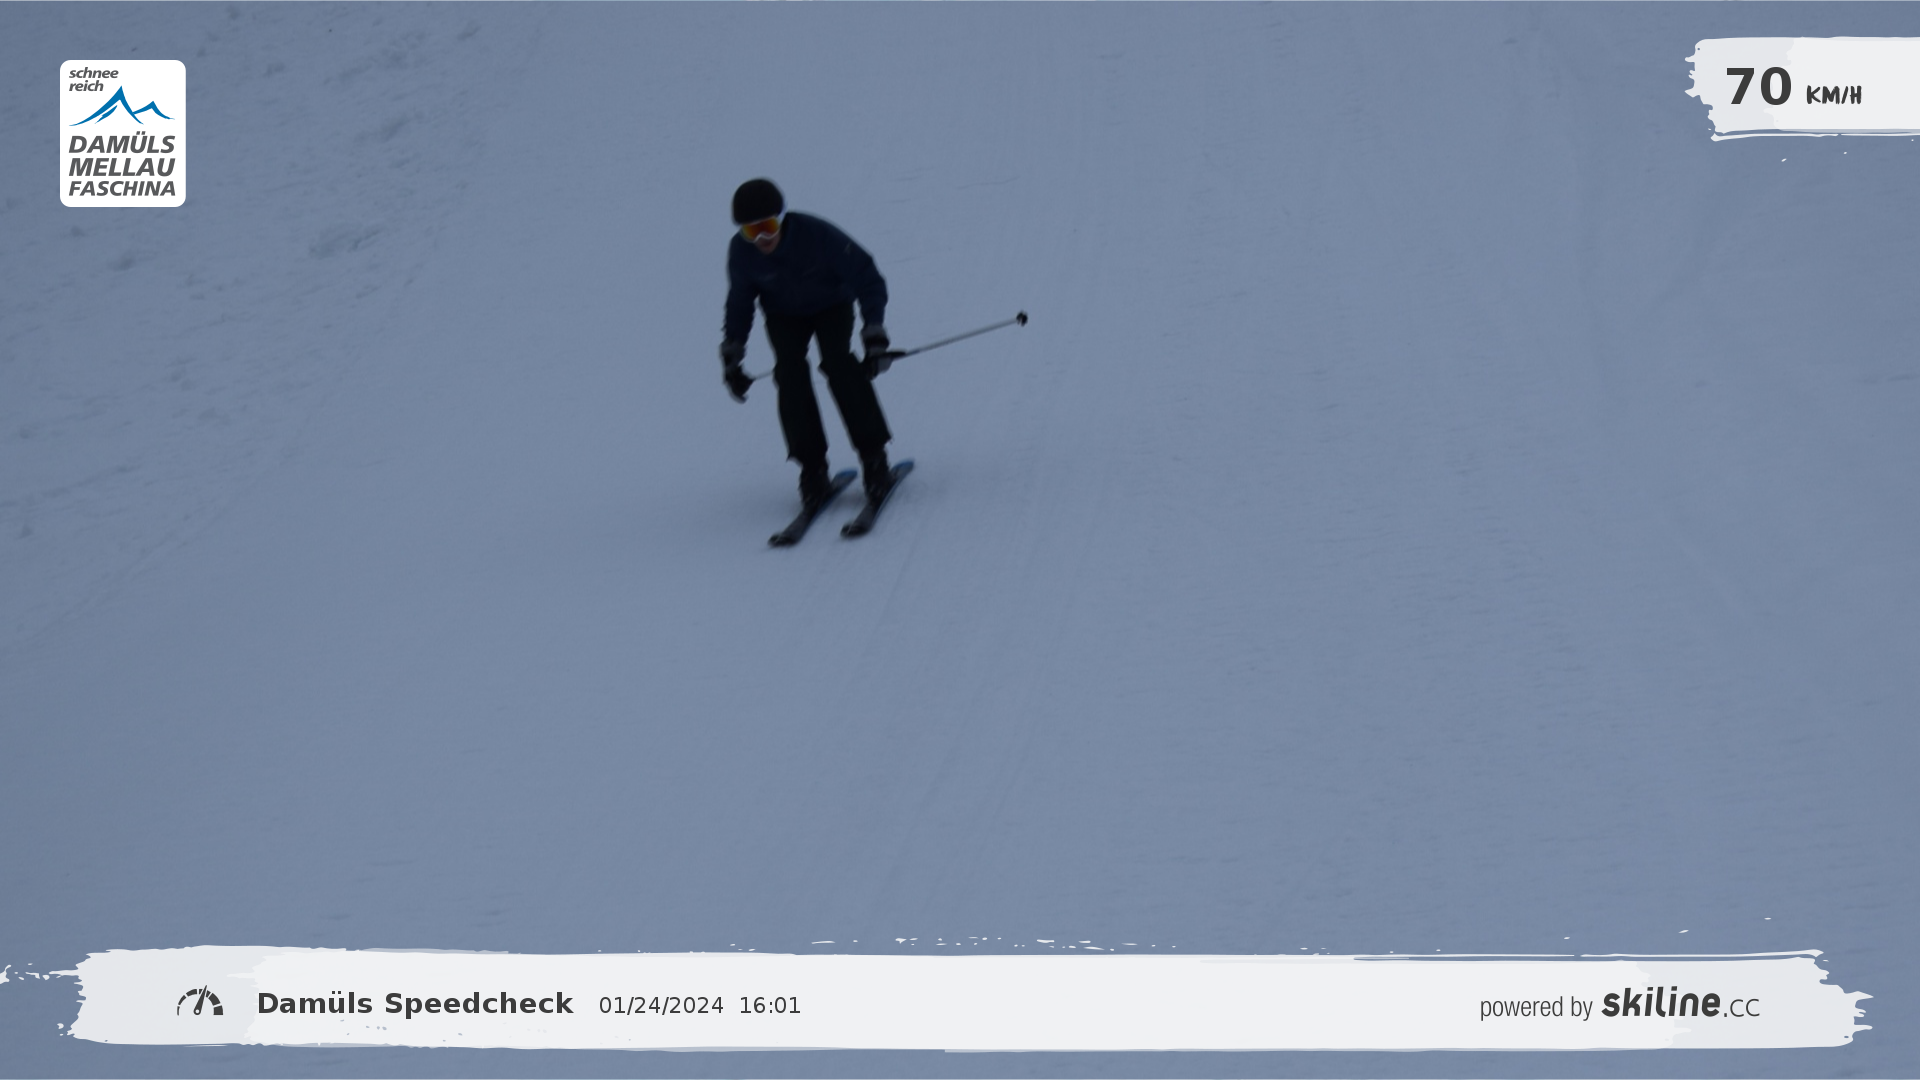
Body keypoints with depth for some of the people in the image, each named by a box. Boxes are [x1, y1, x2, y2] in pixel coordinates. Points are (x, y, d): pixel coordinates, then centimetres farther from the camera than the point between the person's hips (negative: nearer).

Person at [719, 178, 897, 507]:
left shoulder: (818, 235, -33)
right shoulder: (741, 252, -23)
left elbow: (868, 279, -25)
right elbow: (739, 301, -3)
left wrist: (875, 337, -31)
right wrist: (732, 355, -2)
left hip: (832, 306, -2)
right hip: (785, 316, 2)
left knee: (837, 362, -27)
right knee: (790, 369, -23)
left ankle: (873, 454, -19)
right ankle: (812, 465, -16)